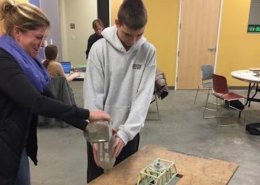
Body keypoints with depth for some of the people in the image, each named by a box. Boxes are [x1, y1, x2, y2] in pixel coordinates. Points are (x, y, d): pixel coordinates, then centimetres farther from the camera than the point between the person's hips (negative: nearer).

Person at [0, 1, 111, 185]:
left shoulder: (25, 61, 7)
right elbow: (36, 102, -32)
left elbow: (48, 99, 4)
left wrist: (86, 125, -4)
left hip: (18, 145, 9)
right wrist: (87, 114, -28)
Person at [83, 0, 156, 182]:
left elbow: (144, 95, -12)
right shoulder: (100, 48, -12)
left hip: (130, 130, 2)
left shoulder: (148, 51, -7)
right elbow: (93, 95, -12)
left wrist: (126, 132, -21)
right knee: (96, 177, 16)